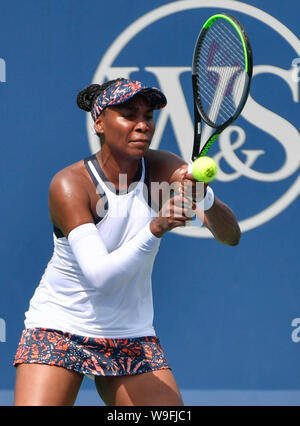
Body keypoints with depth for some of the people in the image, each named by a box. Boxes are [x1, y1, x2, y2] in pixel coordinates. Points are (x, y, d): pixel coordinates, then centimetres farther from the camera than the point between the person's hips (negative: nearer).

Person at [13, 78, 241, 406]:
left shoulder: (163, 169, -8)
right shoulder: (70, 184, -19)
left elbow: (230, 235, -17)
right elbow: (100, 276, -29)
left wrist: (204, 197, -38)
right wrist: (155, 229, -43)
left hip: (132, 339, 3)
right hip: (59, 329, -3)